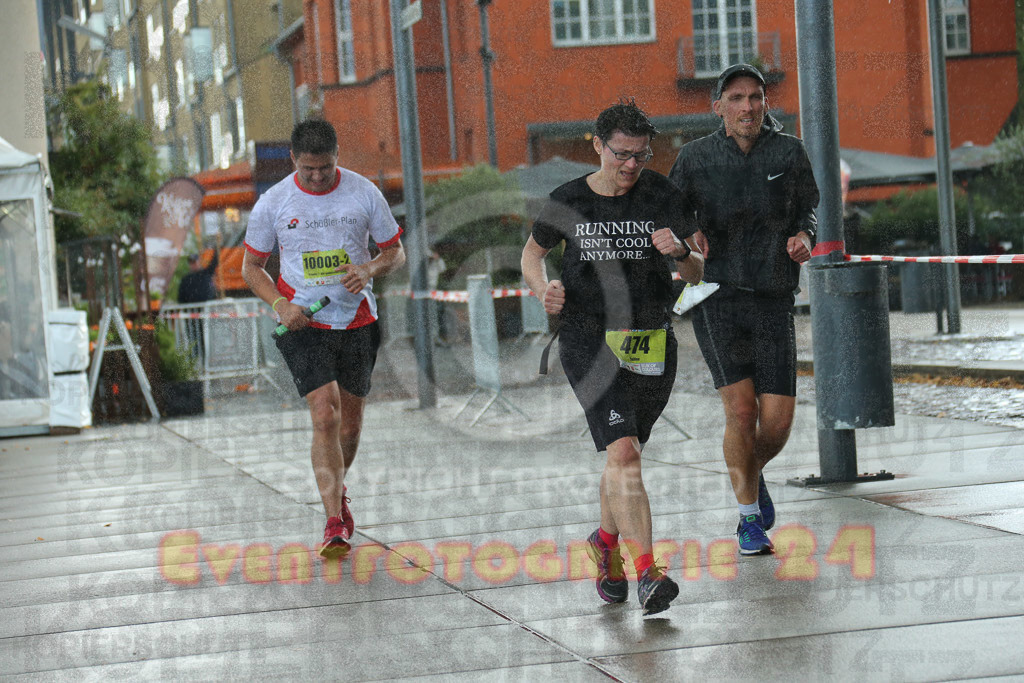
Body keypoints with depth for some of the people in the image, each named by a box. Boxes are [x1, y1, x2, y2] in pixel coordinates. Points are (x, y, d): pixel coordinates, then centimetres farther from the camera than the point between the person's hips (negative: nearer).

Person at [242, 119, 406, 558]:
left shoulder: (364, 193, -4)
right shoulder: (273, 203, -5)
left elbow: (396, 252, 6)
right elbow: (252, 267, 6)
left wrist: (368, 269, -17)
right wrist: (280, 304, -12)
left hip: (356, 321, 2)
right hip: (303, 324, -2)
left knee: (350, 424, 11)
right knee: (324, 415, -18)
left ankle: (337, 491, 41)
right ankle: (334, 523, -18)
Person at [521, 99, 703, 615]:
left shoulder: (661, 195, 2)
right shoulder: (569, 201, 1)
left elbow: (696, 275, 2)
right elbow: (533, 251, 18)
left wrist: (682, 253, -21)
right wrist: (544, 288, -3)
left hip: (651, 344, 2)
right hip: (588, 340, -2)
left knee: (621, 455, 16)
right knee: (623, 451, -19)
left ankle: (606, 541, 44)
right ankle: (646, 573, -26)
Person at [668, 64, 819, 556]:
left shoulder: (789, 152, 0)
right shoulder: (697, 157, -1)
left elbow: (808, 205, 16)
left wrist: (803, 237, -6)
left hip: (774, 299, 1)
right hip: (717, 297, -1)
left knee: (778, 421, -3)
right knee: (741, 409, -12)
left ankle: (753, 474, 33)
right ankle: (750, 519, 7)